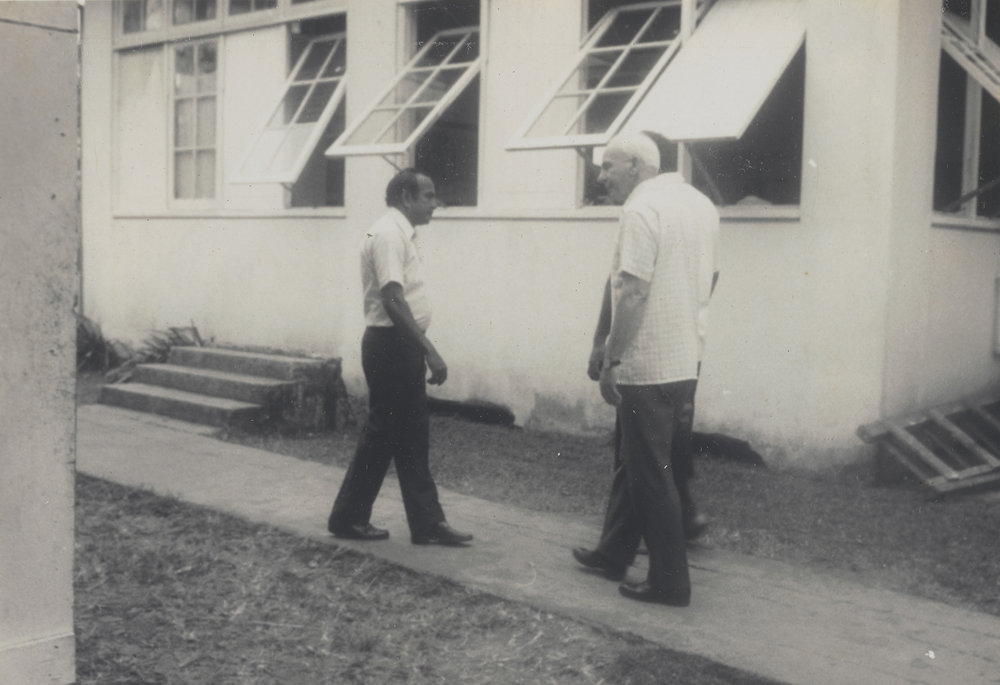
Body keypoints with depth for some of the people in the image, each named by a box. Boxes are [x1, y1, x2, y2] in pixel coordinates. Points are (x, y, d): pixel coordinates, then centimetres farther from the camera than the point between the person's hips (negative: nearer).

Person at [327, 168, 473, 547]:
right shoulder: (389, 234, -15)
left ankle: (427, 523, 17)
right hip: (391, 345, -10)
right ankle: (348, 517, 11)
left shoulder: (399, 233, 16)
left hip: (400, 347, 10)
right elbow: (393, 300, -23)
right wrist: (430, 351, -24)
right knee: (382, 434, -1)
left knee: (412, 436, 11)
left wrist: (421, 351, 17)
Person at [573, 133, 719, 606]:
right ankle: (613, 554, 31)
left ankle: (670, 581, 9)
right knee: (631, 461, 20)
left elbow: (633, 292, -21)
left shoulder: (641, 208, -14)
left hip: (648, 366, -9)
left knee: (651, 476, 1)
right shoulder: (701, 204, 13)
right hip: (687, 361, 9)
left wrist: (612, 359, -17)